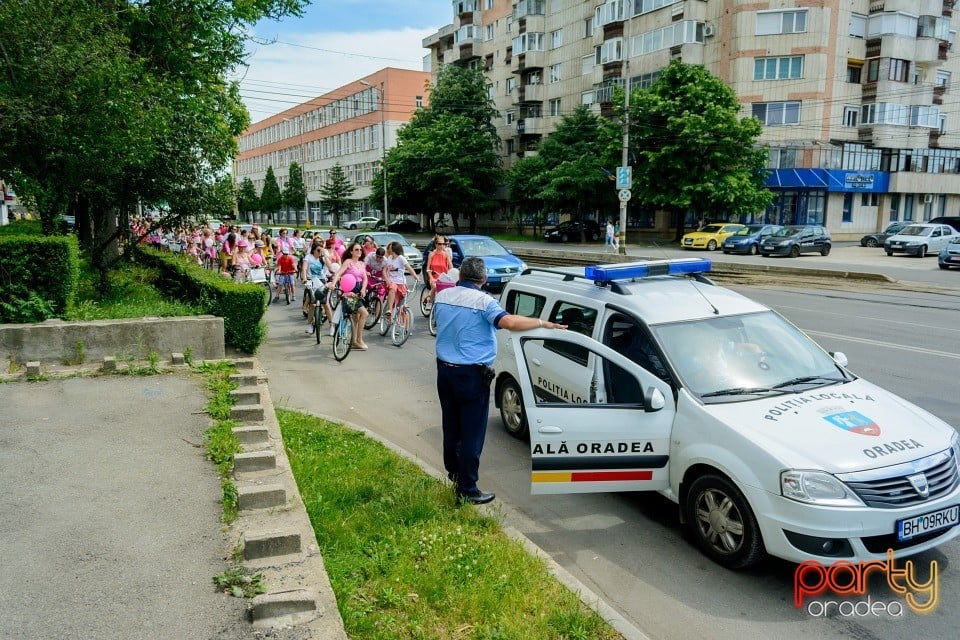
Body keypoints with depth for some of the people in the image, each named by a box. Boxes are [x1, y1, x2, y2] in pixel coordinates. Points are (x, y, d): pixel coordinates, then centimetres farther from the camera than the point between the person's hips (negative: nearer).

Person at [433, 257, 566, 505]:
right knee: (472, 434, 1)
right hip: (471, 375, -7)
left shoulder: (442, 296, 4)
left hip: (445, 370, 7)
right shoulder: (483, 301, -16)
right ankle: (467, 490, 5)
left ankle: (454, 474, 39)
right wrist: (542, 323, -22)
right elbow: (509, 322, -31)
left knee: (451, 427, 21)